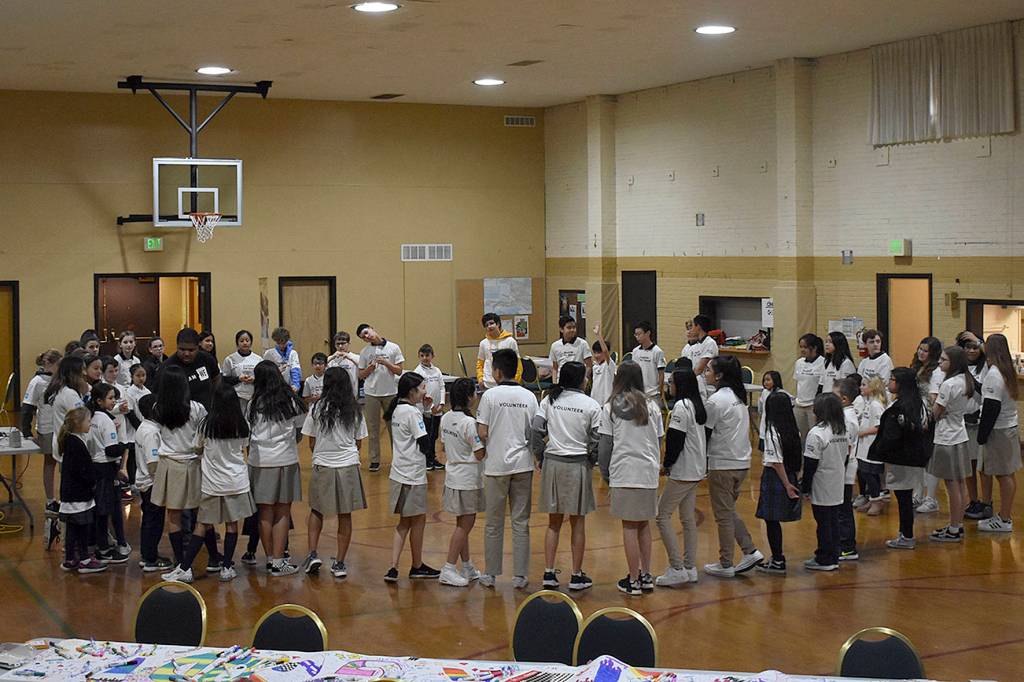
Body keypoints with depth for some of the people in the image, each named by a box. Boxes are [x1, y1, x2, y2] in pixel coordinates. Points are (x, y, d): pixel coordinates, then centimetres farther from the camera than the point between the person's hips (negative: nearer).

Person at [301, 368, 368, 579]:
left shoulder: (318, 408, -5)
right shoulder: (355, 411, 0)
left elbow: (312, 442, 1)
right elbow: (358, 442, 6)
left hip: (322, 466, -1)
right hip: (348, 466, 1)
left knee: (316, 511, 17)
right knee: (345, 516, 8)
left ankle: (312, 554, 5)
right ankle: (339, 563, 11)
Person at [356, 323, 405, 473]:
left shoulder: (393, 348, -1)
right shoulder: (364, 352, 4)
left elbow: (399, 371, -2)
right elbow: (361, 375, 7)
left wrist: (385, 362, -16)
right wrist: (369, 368, -12)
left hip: (391, 392, -1)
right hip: (371, 393, 1)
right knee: (373, 428, 5)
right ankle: (374, 460, 11)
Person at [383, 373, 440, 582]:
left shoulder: (397, 410, 9)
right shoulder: (412, 413, -17)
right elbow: (424, 445, -17)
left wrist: (421, 408, 8)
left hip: (399, 474, 8)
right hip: (413, 474, -8)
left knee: (405, 522, 14)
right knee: (418, 521, 8)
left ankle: (393, 567, 4)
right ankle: (417, 567, 22)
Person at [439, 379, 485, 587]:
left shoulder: (445, 418, 3)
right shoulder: (469, 423, -20)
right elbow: (480, 454, -19)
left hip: (452, 475, 8)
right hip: (468, 478, -8)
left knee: (463, 523, 16)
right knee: (465, 525, -1)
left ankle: (467, 568, 24)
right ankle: (448, 570, -2)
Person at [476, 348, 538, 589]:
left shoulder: (490, 395, -8)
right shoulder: (529, 397, 1)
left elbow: (482, 434, -10)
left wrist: (485, 449, 9)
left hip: (496, 465, -2)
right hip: (522, 464, 2)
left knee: (494, 523, 9)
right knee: (521, 522, 7)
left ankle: (490, 574, 16)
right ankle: (520, 576, 9)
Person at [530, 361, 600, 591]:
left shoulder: (549, 400, 2)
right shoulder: (591, 405, -5)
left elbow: (536, 430, -4)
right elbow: (595, 441, -6)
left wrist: (540, 457, 7)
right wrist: (592, 461, 11)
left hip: (552, 462, 3)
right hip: (577, 465, -3)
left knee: (554, 522, 12)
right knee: (577, 522, 8)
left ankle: (549, 573, 9)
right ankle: (577, 576, 12)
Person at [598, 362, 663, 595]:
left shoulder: (610, 408, -2)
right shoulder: (652, 406, 7)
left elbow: (606, 444, -2)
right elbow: (659, 441, 10)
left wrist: (605, 473, 8)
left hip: (623, 473, -3)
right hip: (649, 472, 3)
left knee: (629, 526, 2)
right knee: (644, 524, 15)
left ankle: (633, 580, 5)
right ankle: (646, 576, 17)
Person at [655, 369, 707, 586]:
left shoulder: (681, 406, -16)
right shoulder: (697, 406, 12)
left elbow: (675, 439, -19)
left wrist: (666, 464, -7)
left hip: (682, 471, -10)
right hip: (697, 470, 10)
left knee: (662, 515, -5)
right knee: (688, 518, 14)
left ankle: (677, 568, -8)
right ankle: (690, 568, 17)